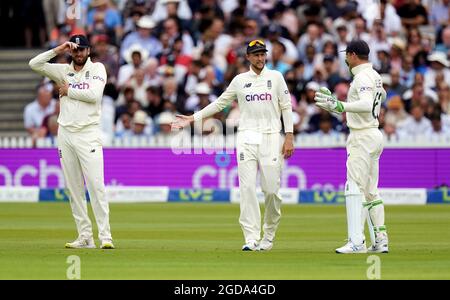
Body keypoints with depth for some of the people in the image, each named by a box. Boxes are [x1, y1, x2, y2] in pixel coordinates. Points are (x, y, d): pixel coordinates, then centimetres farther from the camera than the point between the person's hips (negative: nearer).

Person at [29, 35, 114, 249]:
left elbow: (94, 94, -13)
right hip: (65, 134, 4)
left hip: (88, 135, -4)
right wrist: (57, 50, -4)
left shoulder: (97, 69, 3)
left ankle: (105, 236, -14)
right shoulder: (63, 70, 12)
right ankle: (85, 237, 7)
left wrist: (69, 91, -3)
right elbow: (34, 64, 3)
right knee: (74, 189, 4)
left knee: (96, 186, -13)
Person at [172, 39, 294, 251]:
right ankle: (252, 239, -10)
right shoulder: (240, 80, 11)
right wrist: (193, 118, 9)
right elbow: (220, 103, 15)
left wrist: (289, 136, -5)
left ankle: (268, 236, 13)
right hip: (246, 138, 2)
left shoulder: (275, 77, 6)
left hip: (271, 138, -1)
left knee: (271, 189, -6)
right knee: (247, 188, -8)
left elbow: (286, 106, 4)